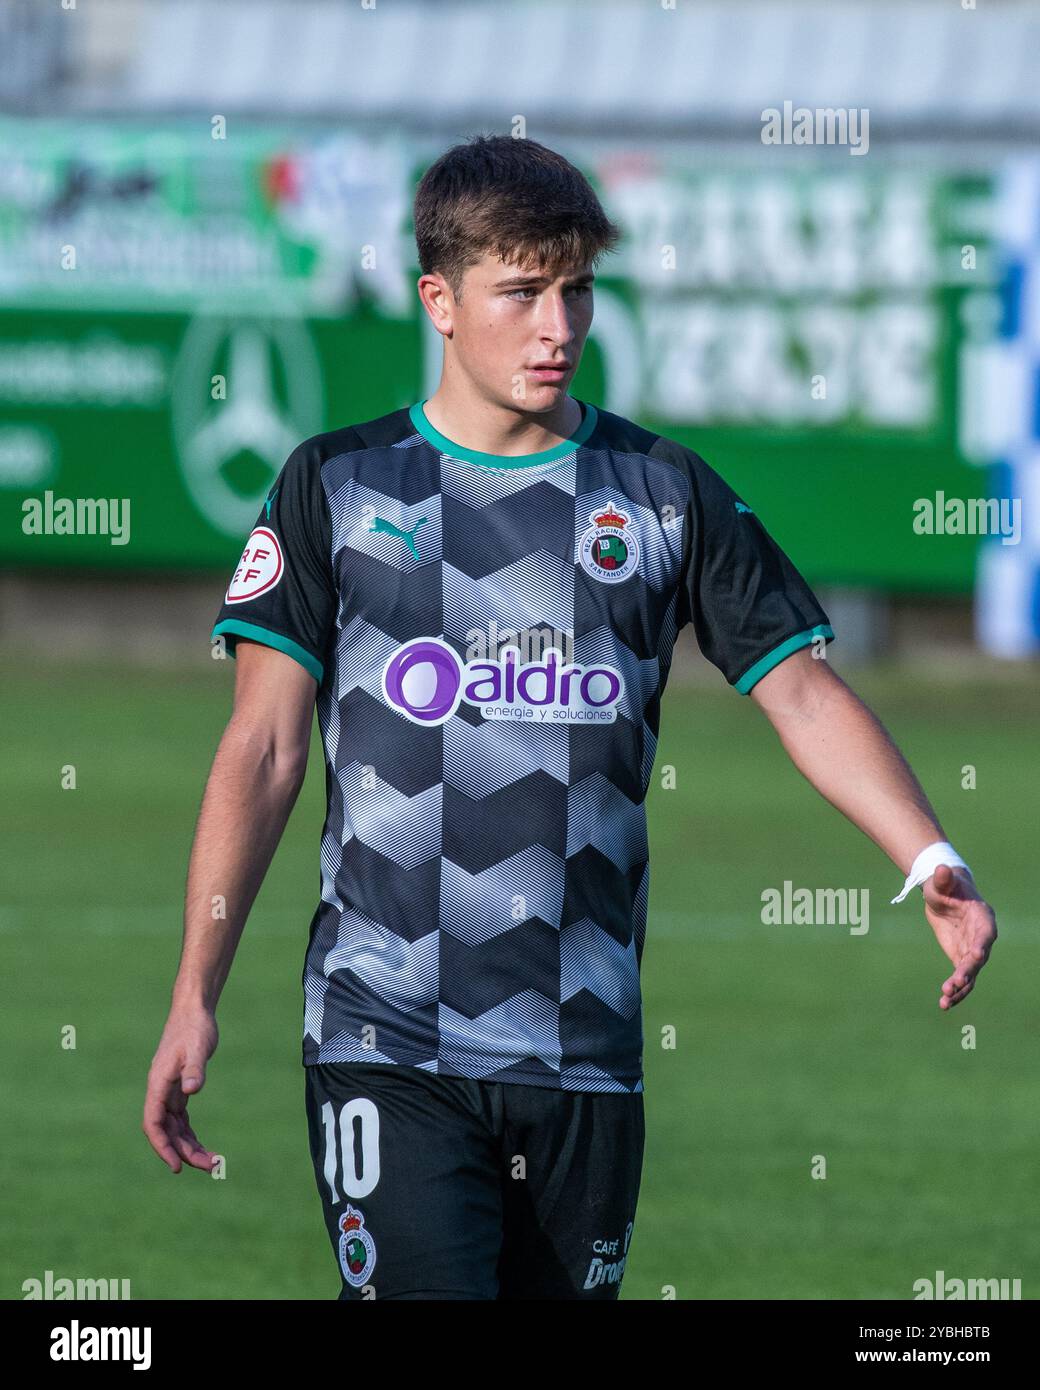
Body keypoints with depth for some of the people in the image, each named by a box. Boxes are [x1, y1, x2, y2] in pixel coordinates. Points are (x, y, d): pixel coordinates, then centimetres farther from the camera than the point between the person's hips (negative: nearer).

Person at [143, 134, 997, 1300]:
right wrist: (195, 998, -4)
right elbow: (264, 747, 3)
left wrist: (930, 861, -12)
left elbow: (801, 690, 5)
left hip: (585, 1042, 3)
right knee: (425, 1293, -19)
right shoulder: (336, 486, 5)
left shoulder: (666, 493, 10)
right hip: (386, 1038, -3)